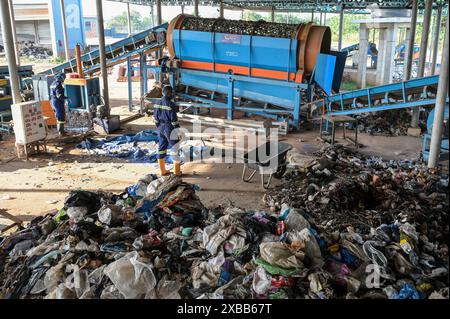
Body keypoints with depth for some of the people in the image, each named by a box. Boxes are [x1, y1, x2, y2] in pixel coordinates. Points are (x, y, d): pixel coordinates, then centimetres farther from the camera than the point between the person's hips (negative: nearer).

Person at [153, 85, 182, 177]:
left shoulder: (157, 104, 2)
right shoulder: (171, 105, -20)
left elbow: (156, 118, 8)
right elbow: (174, 120, -19)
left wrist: (159, 128, 18)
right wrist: (178, 131, -12)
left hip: (161, 129, 7)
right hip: (170, 129, -7)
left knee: (162, 148, 12)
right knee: (175, 149, 5)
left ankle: (162, 171, 19)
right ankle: (177, 171, 12)